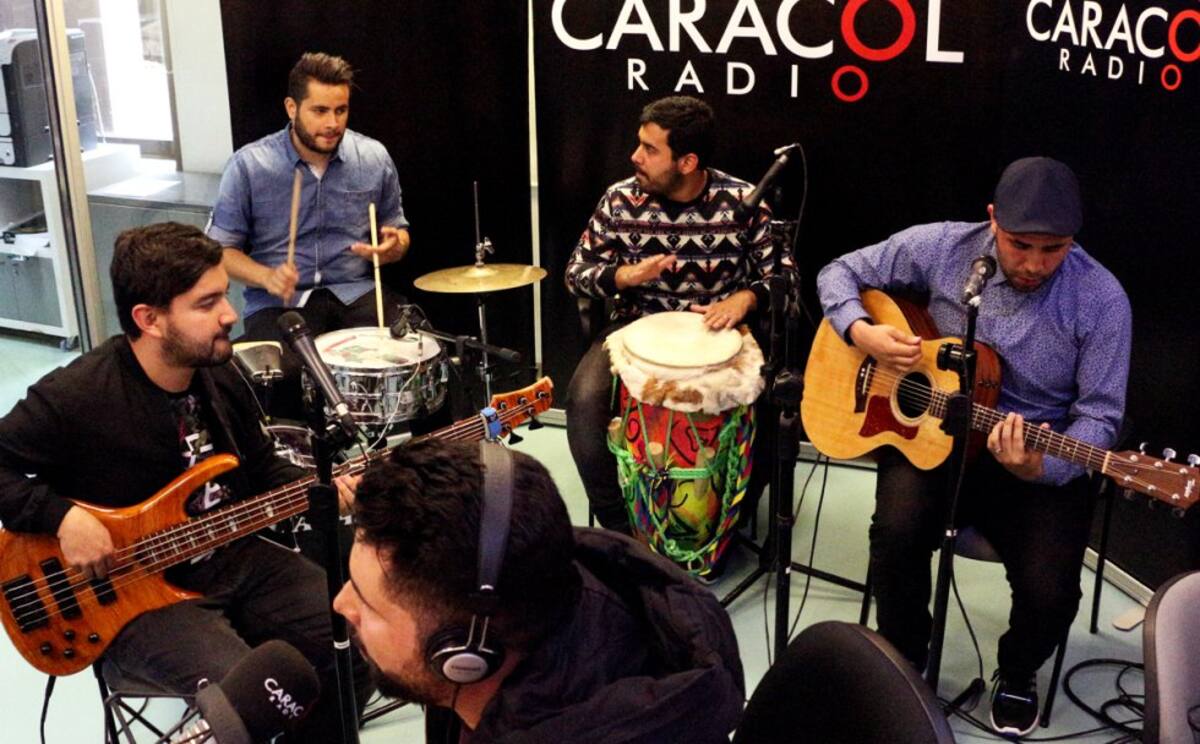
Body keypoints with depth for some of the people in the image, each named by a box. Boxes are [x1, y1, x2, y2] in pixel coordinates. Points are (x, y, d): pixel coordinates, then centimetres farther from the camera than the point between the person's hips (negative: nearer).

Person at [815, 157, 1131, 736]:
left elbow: (1099, 414, -9)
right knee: (898, 530, -29)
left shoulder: (1101, 300, -11)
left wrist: (1040, 467, -28)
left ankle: (1017, 673, 19)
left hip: (1044, 458, 0)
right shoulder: (940, 247, -8)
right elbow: (840, 273, 4)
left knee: (1049, 591, -21)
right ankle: (902, 660, 4)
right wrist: (863, 333, -16)